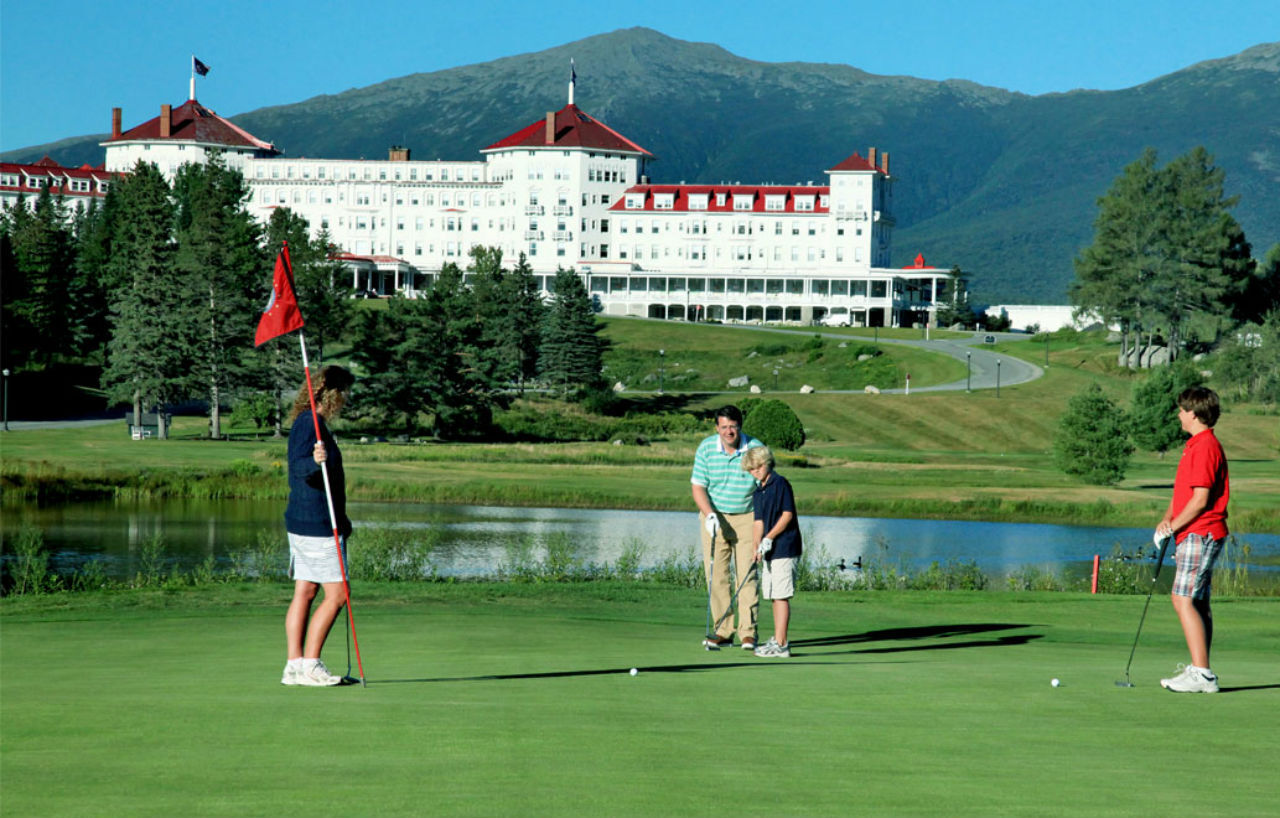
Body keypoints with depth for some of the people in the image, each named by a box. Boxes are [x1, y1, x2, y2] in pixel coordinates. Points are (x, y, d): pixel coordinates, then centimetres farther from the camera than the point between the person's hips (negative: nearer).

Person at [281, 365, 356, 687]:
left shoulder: (309, 423, 18)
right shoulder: (309, 424, -14)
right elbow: (297, 465, -25)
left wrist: (339, 520, 35)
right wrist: (315, 462, -48)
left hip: (301, 522, 10)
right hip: (317, 525, -10)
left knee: (304, 592, 8)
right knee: (336, 594, -7)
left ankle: (294, 665, 8)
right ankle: (309, 664, -6)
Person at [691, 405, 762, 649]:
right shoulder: (706, 448, -3)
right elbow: (698, 487, -1)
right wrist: (709, 514, -16)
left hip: (747, 518, -1)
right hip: (715, 518, 1)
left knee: (748, 576, -6)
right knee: (716, 575, -2)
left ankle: (748, 633, -3)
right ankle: (723, 632, 4)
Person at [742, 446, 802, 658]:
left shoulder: (780, 483, -8)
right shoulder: (758, 491, 14)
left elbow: (787, 514, -13)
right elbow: (759, 521, 10)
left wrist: (769, 538, -17)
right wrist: (757, 546, -4)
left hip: (785, 548, -8)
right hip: (770, 551, 8)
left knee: (781, 595, -10)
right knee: (773, 595, 13)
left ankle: (781, 645, -11)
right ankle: (778, 638, 22)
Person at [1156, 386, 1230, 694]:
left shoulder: (1205, 447, -16)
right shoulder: (1195, 446, 17)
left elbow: (1201, 499, -21)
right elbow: (1182, 490, 21)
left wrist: (1174, 526, -11)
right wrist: (1168, 518, 4)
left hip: (1200, 534, -11)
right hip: (1197, 535, 11)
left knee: (1184, 599, -14)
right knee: (1198, 602, 12)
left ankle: (1202, 674, -17)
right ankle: (1200, 671, 15)